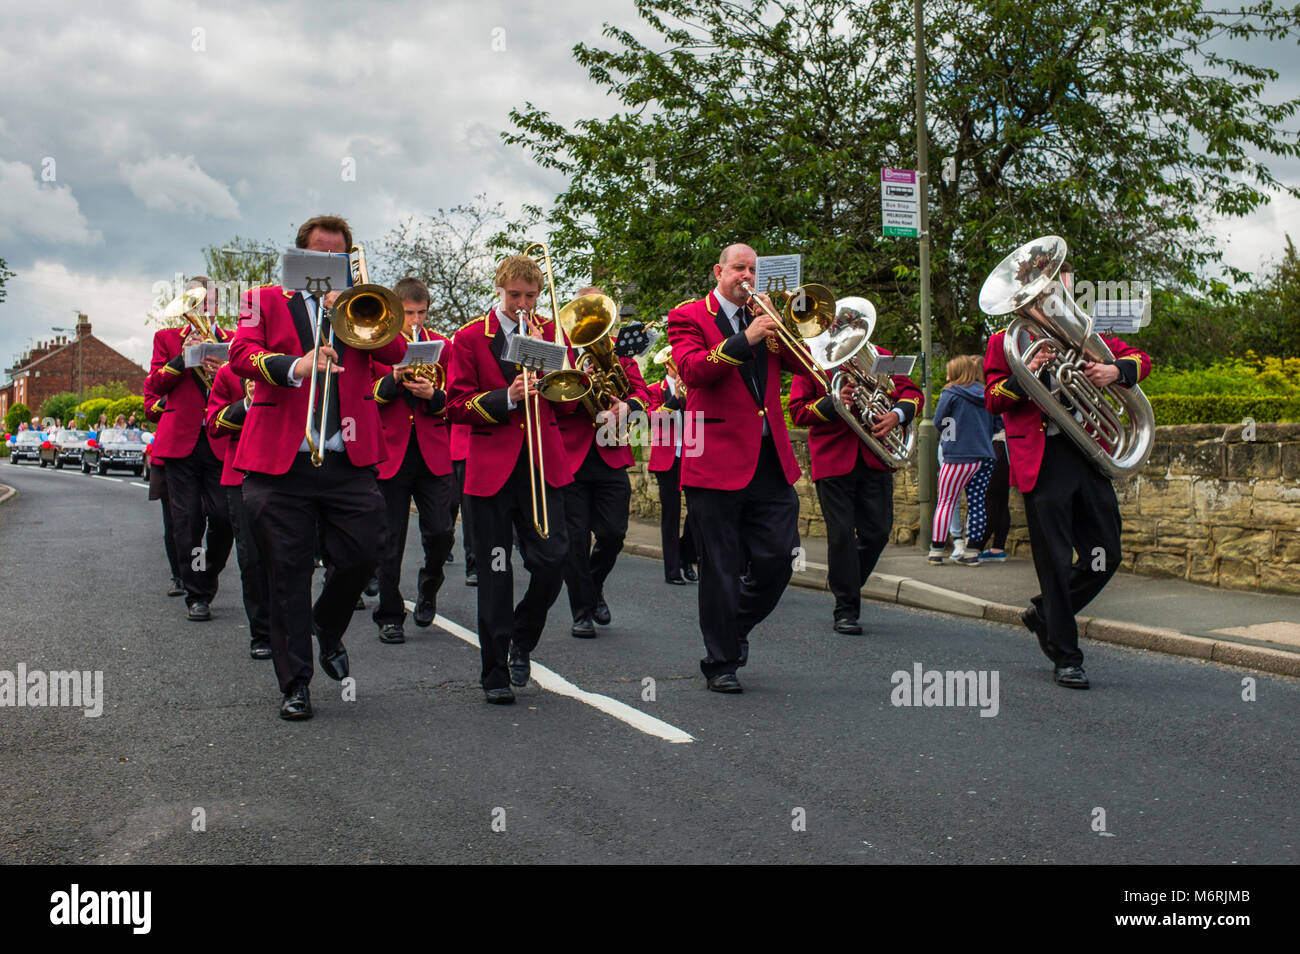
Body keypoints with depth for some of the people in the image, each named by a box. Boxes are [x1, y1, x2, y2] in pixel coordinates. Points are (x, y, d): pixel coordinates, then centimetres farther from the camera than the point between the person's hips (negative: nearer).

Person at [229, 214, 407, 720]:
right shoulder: (265, 300, 11)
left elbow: (395, 351, 1)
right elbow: (241, 352, -6)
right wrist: (296, 365, -23)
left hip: (350, 459, 2)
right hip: (280, 460, -2)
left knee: (363, 553, -3)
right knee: (287, 571, -1)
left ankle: (328, 629, 28)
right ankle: (295, 683, 8)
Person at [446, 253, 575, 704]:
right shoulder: (470, 338, 4)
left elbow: (565, 403, 7)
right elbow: (457, 406, -3)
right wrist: (506, 398, -16)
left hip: (543, 464, 2)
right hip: (491, 466, -2)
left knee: (552, 561, -7)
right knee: (495, 572, 1)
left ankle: (522, 639, 21)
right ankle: (495, 673, 10)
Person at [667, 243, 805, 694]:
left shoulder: (762, 318, 18)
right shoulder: (688, 317, 3)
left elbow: (801, 362, 8)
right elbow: (692, 369, -15)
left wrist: (776, 324, -5)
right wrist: (745, 340, -23)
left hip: (770, 458, 5)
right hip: (718, 458, -5)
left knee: (777, 557, 2)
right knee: (721, 568, 0)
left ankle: (735, 628, 27)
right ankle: (720, 662, 12)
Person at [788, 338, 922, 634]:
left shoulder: (879, 356, 13)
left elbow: (912, 392, 9)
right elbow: (797, 412, -2)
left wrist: (896, 415, -12)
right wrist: (832, 403, -19)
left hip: (875, 458, 3)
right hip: (832, 461, -3)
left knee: (877, 532, 2)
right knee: (841, 534, -4)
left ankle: (848, 588, 27)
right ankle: (846, 610, 4)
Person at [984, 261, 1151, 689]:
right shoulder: (1005, 341, 6)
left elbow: (1140, 358, 19)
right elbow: (992, 401, -1)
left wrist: (1115, 371, -3)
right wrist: (1027, 373, -18)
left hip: (1089, 457, 5)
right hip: (1041, 461, -5)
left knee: (1105, 558, 5)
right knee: (1056, 561, -3)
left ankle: (1043, 614, 28)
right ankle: (1066, 658, 8)